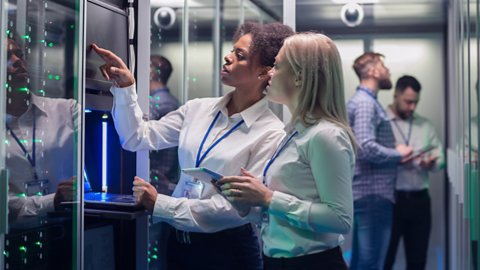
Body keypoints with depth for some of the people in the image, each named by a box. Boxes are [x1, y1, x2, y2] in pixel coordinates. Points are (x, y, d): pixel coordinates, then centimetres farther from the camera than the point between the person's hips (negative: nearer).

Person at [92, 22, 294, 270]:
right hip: (179, 240, 4)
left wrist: (161, 204, -18)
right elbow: (138, 138, 3)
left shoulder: (270, 133, -13)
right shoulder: (198, 109, 2)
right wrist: (125, 87, -10)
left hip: (229, 249, -4)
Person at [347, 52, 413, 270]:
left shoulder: (366, 101, 18)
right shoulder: (365, 103, -13)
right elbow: (366, 148, -25)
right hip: (372, 193, -10)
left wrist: (395, 154, 6)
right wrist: (397, 154, -10)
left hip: (371, 192, 10)